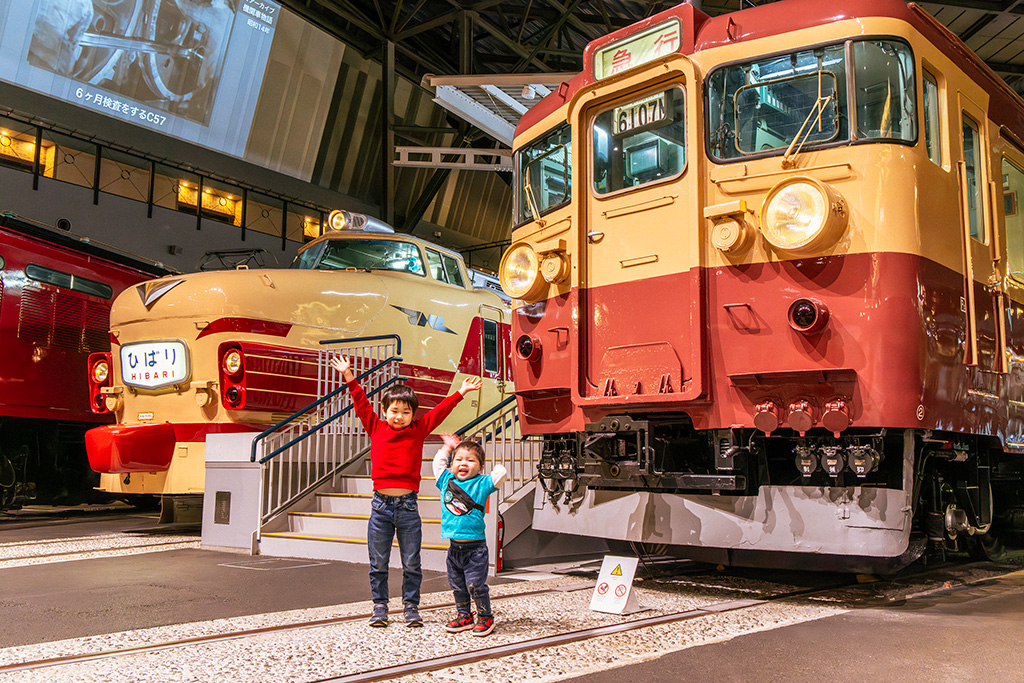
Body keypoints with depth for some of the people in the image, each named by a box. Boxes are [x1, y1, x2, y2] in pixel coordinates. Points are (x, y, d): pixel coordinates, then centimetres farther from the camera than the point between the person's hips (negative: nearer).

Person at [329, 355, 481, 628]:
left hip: (408, 505, 0)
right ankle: (379, 606, 21)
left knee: (411, 563, 6)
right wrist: (350, 379, 5)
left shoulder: (418, 431, 5)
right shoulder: (376, 428, 6)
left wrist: (461, 392, 2)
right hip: (381, 505, 0)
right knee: (378, 563, 8)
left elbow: (440, 411, 6)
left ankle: (411, 607, 18)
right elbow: (362, 404, 9)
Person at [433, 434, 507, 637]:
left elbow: (500, 474, -14)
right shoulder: (447, 481, 8)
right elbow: (438, 462, 23)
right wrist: (448, 446, 27)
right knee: (457, 585, 14)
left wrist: (496, 466, 3)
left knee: (475, 585, -3)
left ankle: (485, 617, 14)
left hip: (475, 547, -4)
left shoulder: (481, 484, -3)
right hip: (454, 547, 5)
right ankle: (464, 616, 30)